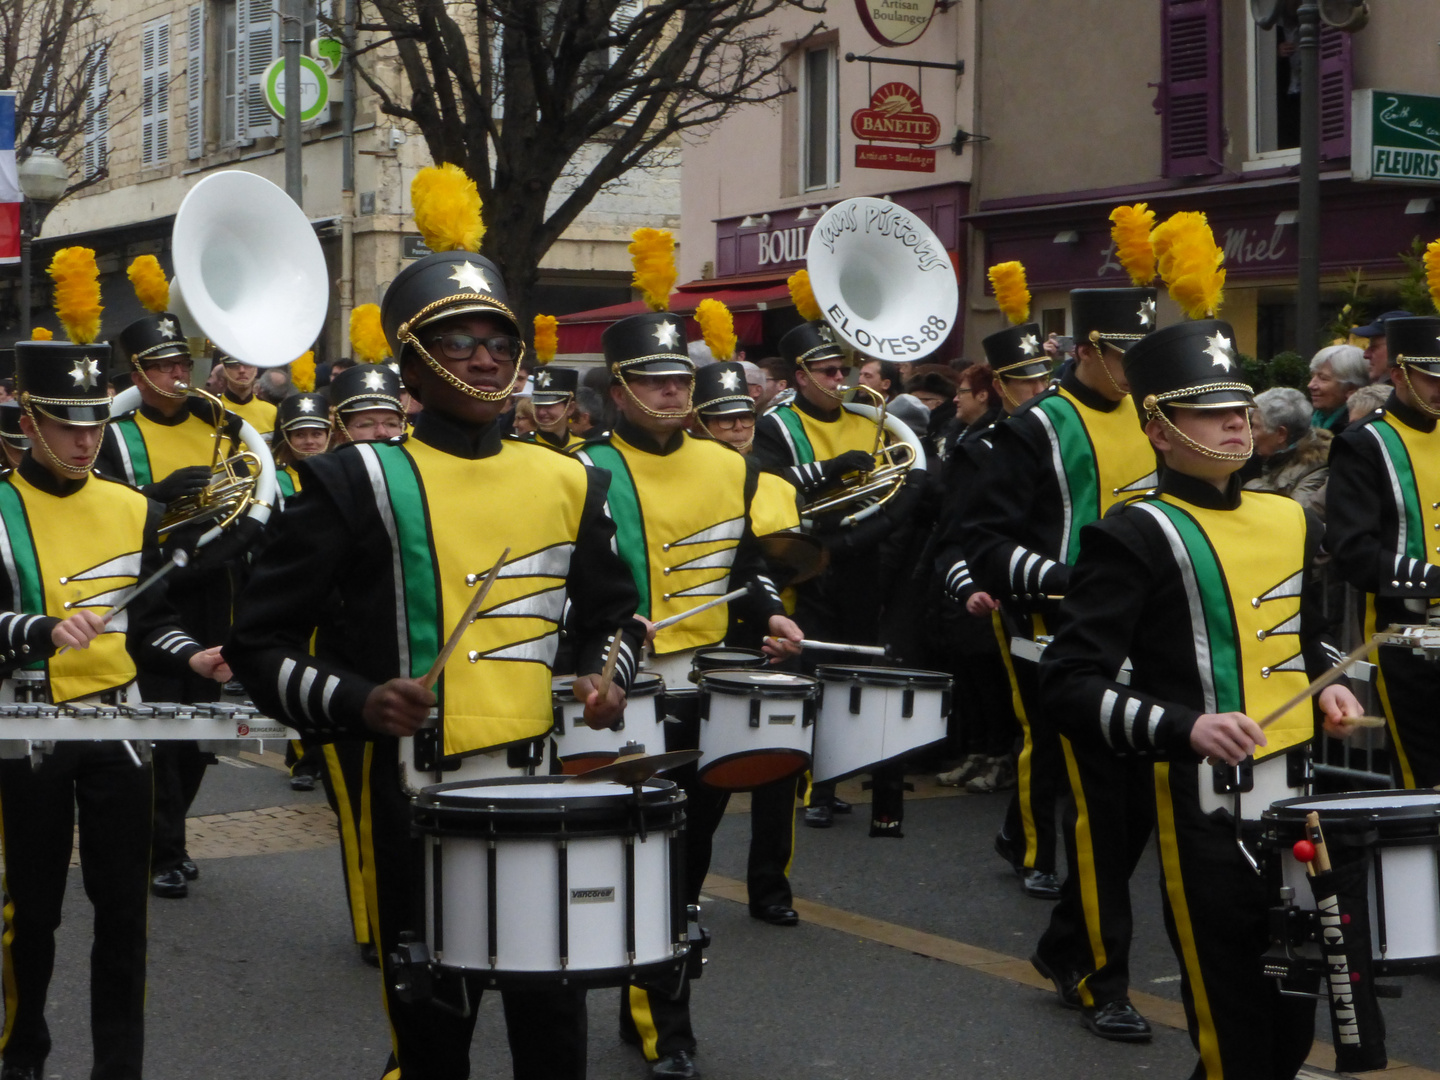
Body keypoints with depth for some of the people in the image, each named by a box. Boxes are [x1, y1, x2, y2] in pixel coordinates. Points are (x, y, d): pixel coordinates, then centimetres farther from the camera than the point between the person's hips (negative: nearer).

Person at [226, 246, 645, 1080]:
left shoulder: (567, 482, 9)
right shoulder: (363, 484, -4)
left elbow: (613, 613, 22)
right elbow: (261, 643, -3)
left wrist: (608, 676, 1)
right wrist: (357, 703, -19)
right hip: (419, 797, -4)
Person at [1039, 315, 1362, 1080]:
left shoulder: (1292, 521, 11)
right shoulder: (1137, 535, -11)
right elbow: (1070, 683, -17)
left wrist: (1329, 686, 8)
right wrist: (1185, 727, -29)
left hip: (1303, 792, 7)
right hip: (1208, 812, -7)